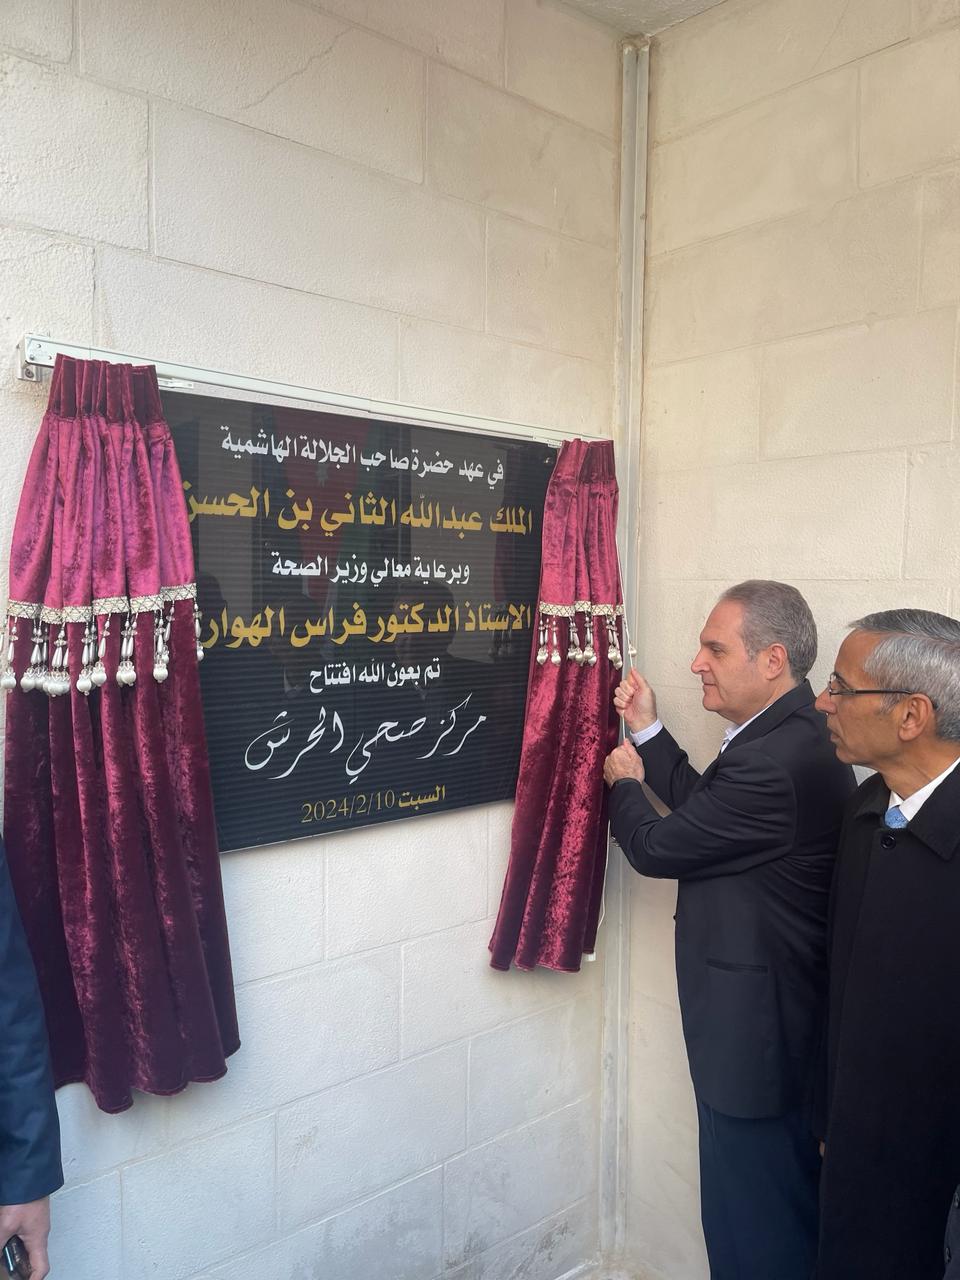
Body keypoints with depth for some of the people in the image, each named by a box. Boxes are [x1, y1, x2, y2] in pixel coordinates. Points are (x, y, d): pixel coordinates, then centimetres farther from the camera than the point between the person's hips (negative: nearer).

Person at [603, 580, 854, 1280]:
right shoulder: (795, 731, 2)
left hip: (754, 1024, -10)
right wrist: (649, 733, 7)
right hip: (783, 1010, 10)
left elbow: (657, 847, -19)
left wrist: (624, 782, 0)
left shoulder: (774, 761, -30)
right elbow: (708, 811, 11)